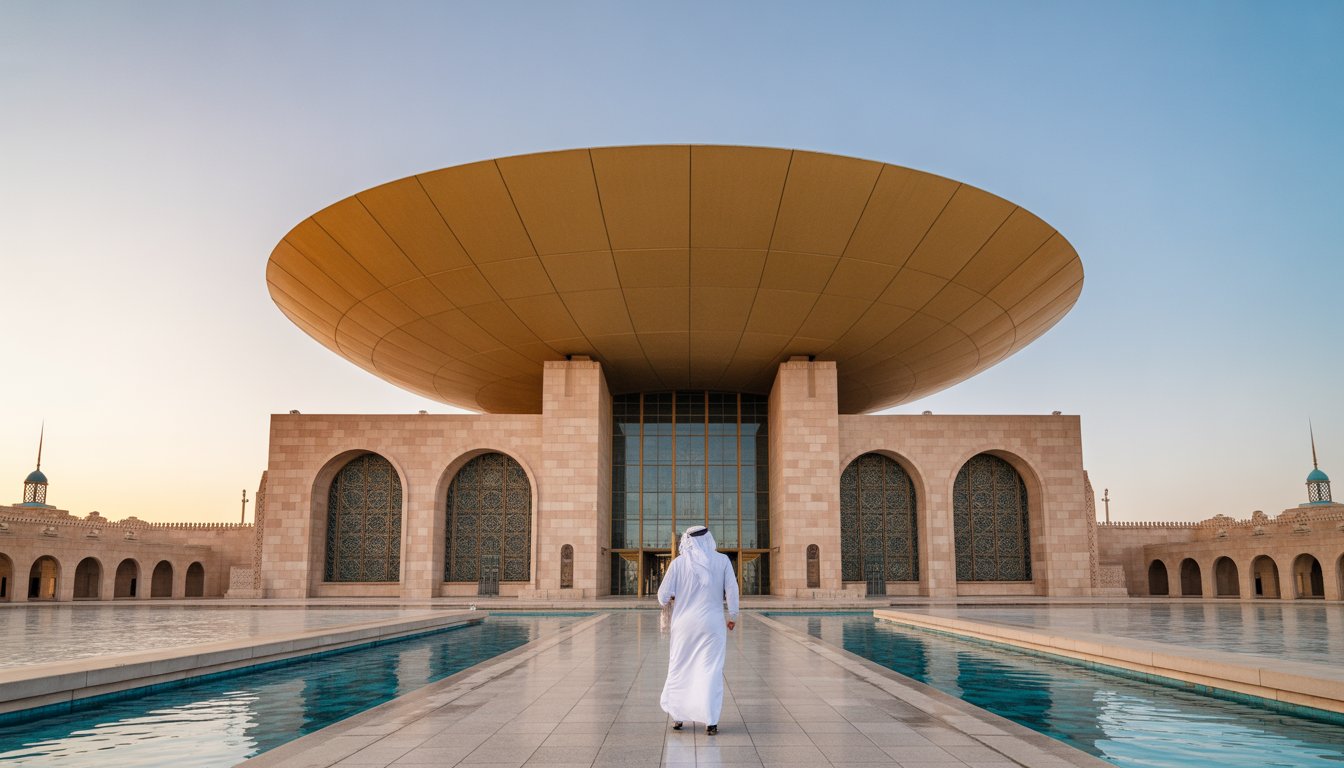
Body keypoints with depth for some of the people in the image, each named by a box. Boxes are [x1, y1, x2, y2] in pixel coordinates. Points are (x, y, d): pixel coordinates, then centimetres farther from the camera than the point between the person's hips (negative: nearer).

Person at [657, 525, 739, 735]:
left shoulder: (678, 563, -5)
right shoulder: (722, 560, -3)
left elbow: (663, 595, -5)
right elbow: (732, 590, -6)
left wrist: (669, 600, 18)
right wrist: (733, 616, 6)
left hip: (684, 624, 1)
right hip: (712, 624, 0)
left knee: (680, 670, 15)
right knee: (711, 671, 3)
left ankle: (678, 716, 21)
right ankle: (710, 721, -1)